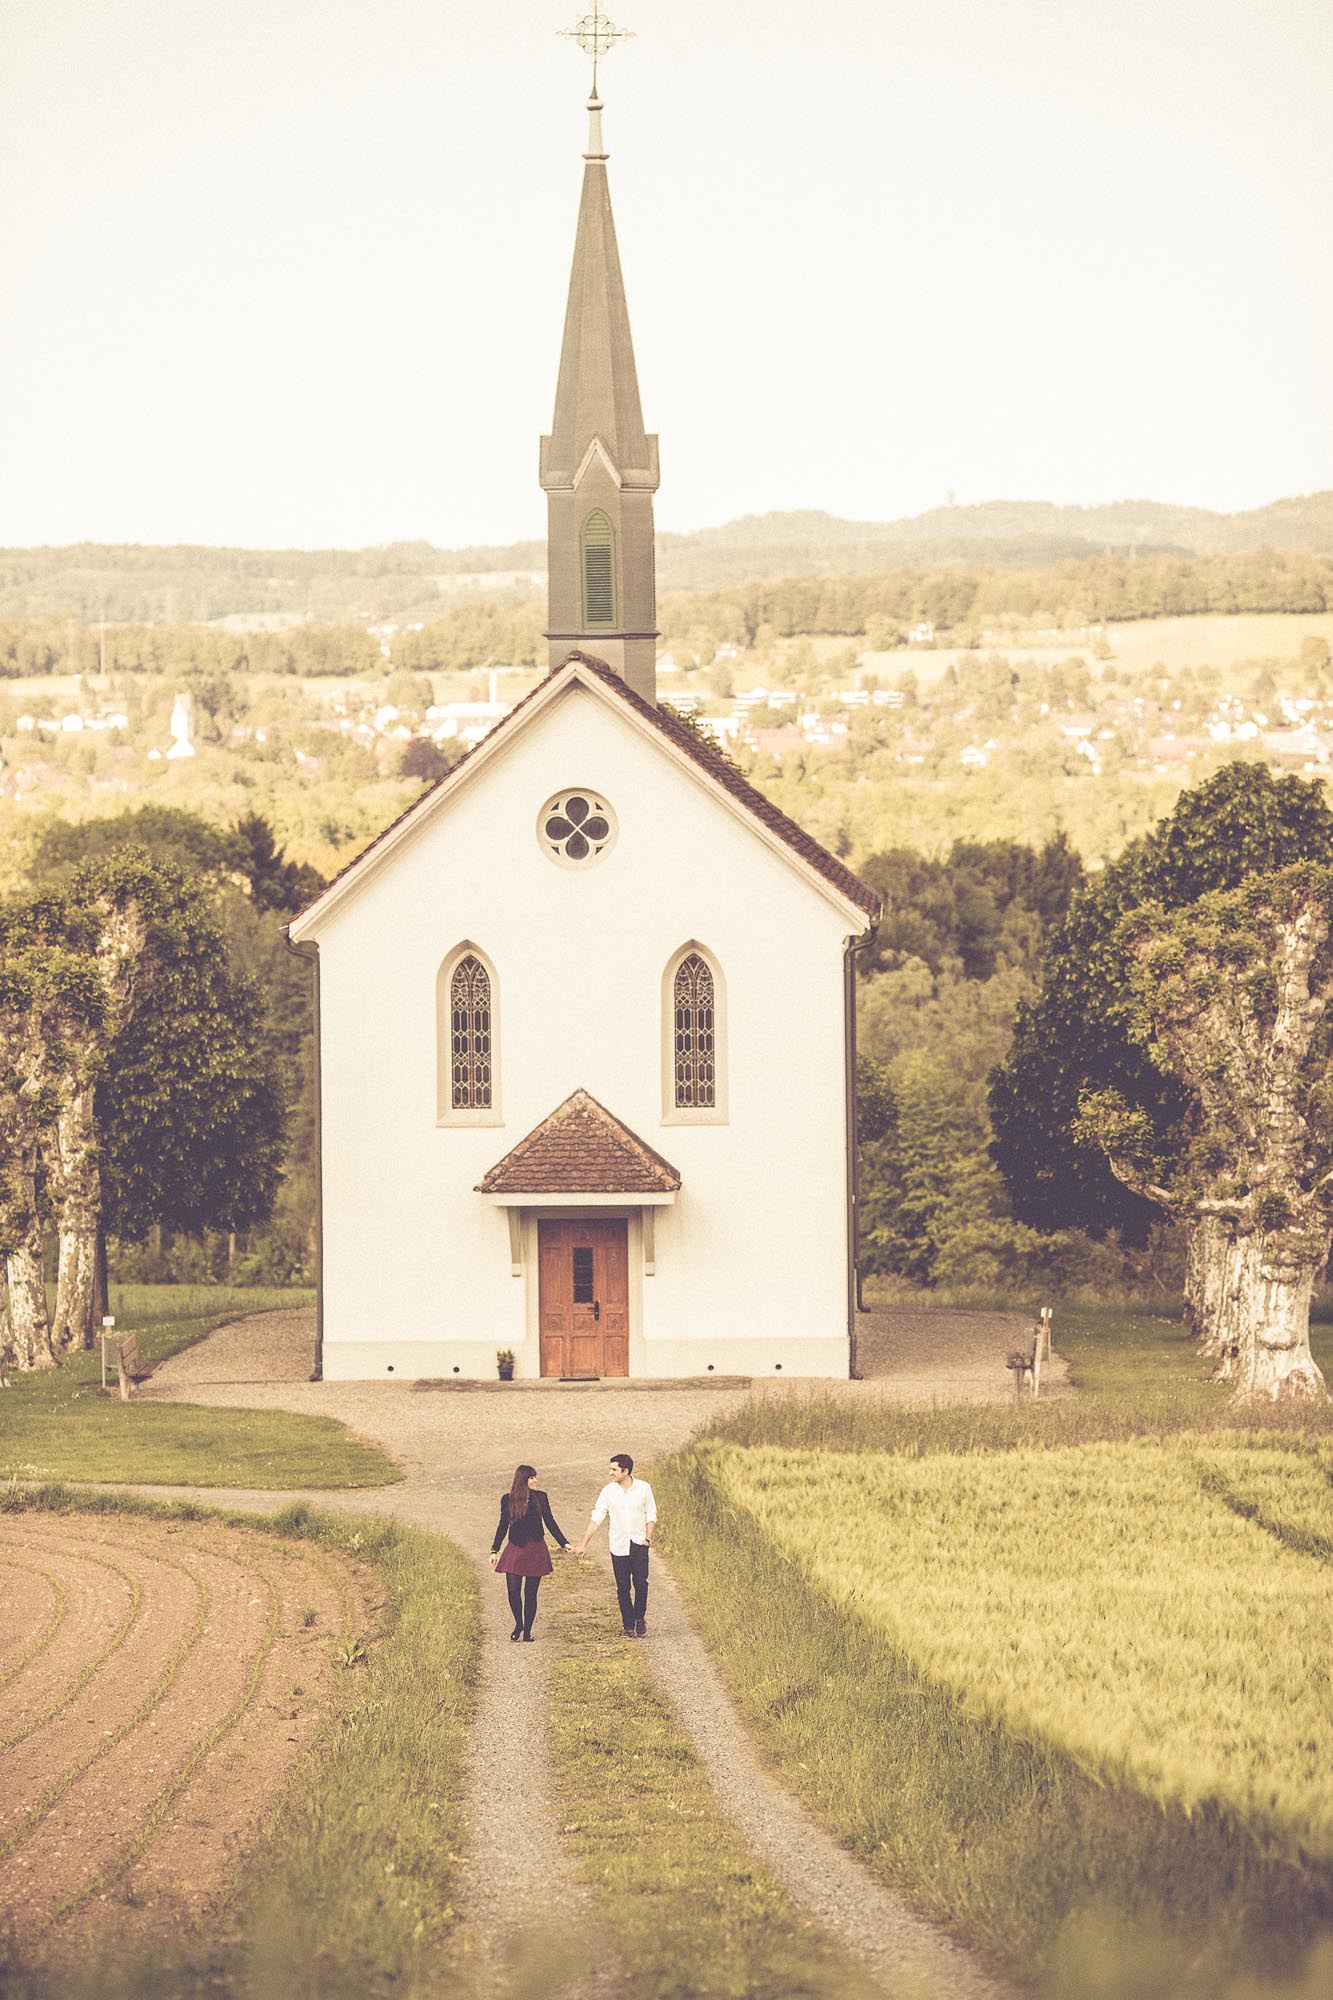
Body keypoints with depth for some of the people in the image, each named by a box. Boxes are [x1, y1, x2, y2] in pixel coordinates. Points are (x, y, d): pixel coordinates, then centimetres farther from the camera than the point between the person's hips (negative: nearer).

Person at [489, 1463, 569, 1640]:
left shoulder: (540, 1498, 2)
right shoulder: (508, 1499, 1)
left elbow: (550, 1522, 7)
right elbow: (503, 1525, 8)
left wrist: (564, 1543, 2)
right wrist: (495, 1550, 6)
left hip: (536, 1550, 0)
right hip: (516, 1550, 0)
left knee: (530, 1593, 1)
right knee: (513, 1591, -6)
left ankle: (527, 1630, 12)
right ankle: (518, 1624, 18)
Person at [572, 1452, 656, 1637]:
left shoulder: (644, 1488, -2)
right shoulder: (608, 1491, -2)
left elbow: (651, 1514, 7)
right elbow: (597, 1518, -1)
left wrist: (649, 1536, -7)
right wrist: (583, 1544, -4)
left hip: (639, 1544, -1)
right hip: (618, 1545, 1)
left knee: (641, 1583, -8)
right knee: (623, 1587, 0)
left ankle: (640, 1617, 15)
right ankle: (628, 1625, 9)